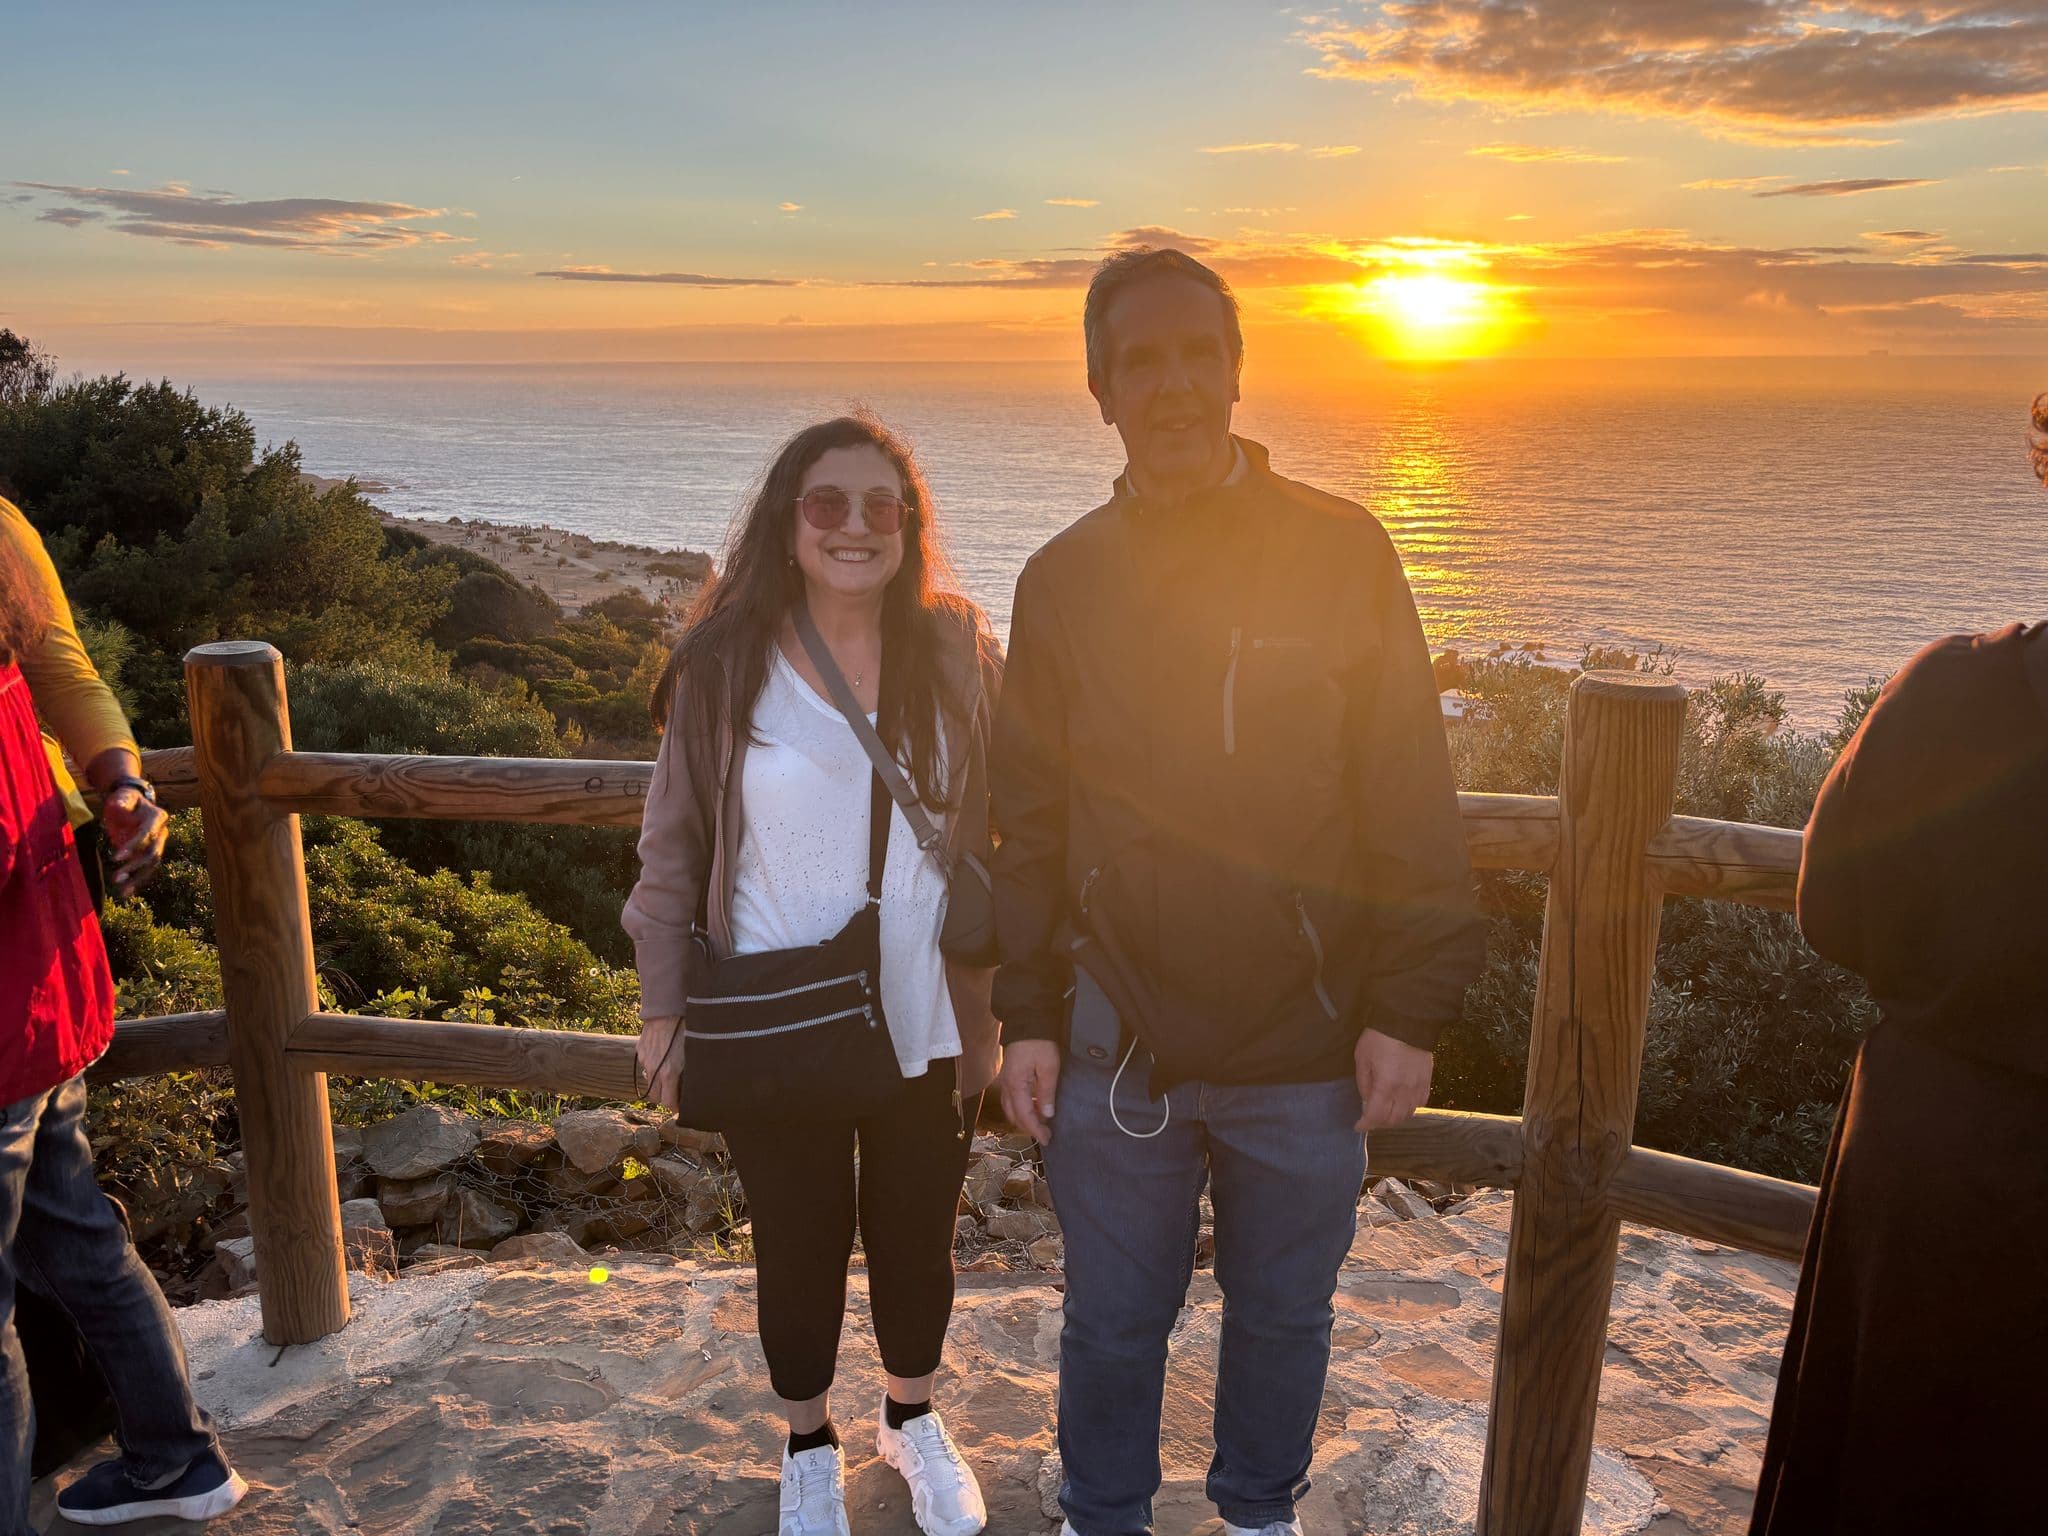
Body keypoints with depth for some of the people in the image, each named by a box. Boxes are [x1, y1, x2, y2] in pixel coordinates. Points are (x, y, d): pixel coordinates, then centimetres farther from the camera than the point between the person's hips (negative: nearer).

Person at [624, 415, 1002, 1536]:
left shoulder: (956, 654, -5)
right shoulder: (725, 665, -9)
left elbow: (996, 834, 1)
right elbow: (673, 845, 0)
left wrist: (993, 1011, 2)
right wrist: (662, 1005, 0)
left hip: (925, 1025, 2)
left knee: (916, 1237, 19)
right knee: (799, 1249, 16)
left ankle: (912, 1421, 48)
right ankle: (809, 1446, 44)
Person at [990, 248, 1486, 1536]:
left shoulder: (1340, 553, -5)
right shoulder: (1064, 579, 0)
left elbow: (1412, 802, -4)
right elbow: (1031, 821, 4)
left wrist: (1410, 1009, -7)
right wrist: (1030, 1015, 2)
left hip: (1306, 1046, 0)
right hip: (1116, 1048, 1)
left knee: (1282, 1318, 20)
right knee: (1113, 1320, 18)